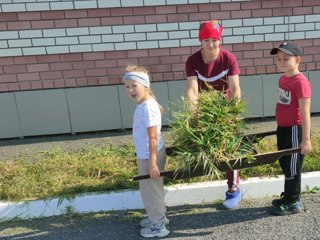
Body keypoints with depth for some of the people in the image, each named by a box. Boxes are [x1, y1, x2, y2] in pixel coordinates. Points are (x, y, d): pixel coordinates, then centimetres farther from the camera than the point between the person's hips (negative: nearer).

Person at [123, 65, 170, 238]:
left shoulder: (146, 108, -25)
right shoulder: (148, 102, 4)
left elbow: (153, 138, -26)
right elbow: (160, 109, 24)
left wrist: (152, 163, -24)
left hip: (149, 156, -10)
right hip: (147, 154, 10)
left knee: (150, 190, 7)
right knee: (152, 189, 24)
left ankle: (158, 226, 25)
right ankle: (158, 216, 44)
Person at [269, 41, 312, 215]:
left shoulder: (301, 82, -19)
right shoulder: (282, 79, 8)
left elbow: (305, 112, -20)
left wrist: (306, 139, -20)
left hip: (294, 130, -9)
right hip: (283, 128, 9)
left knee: (292, 167, 4)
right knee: (285, 165, 19)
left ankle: (293, 203, 20)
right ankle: (290, 196, 36)